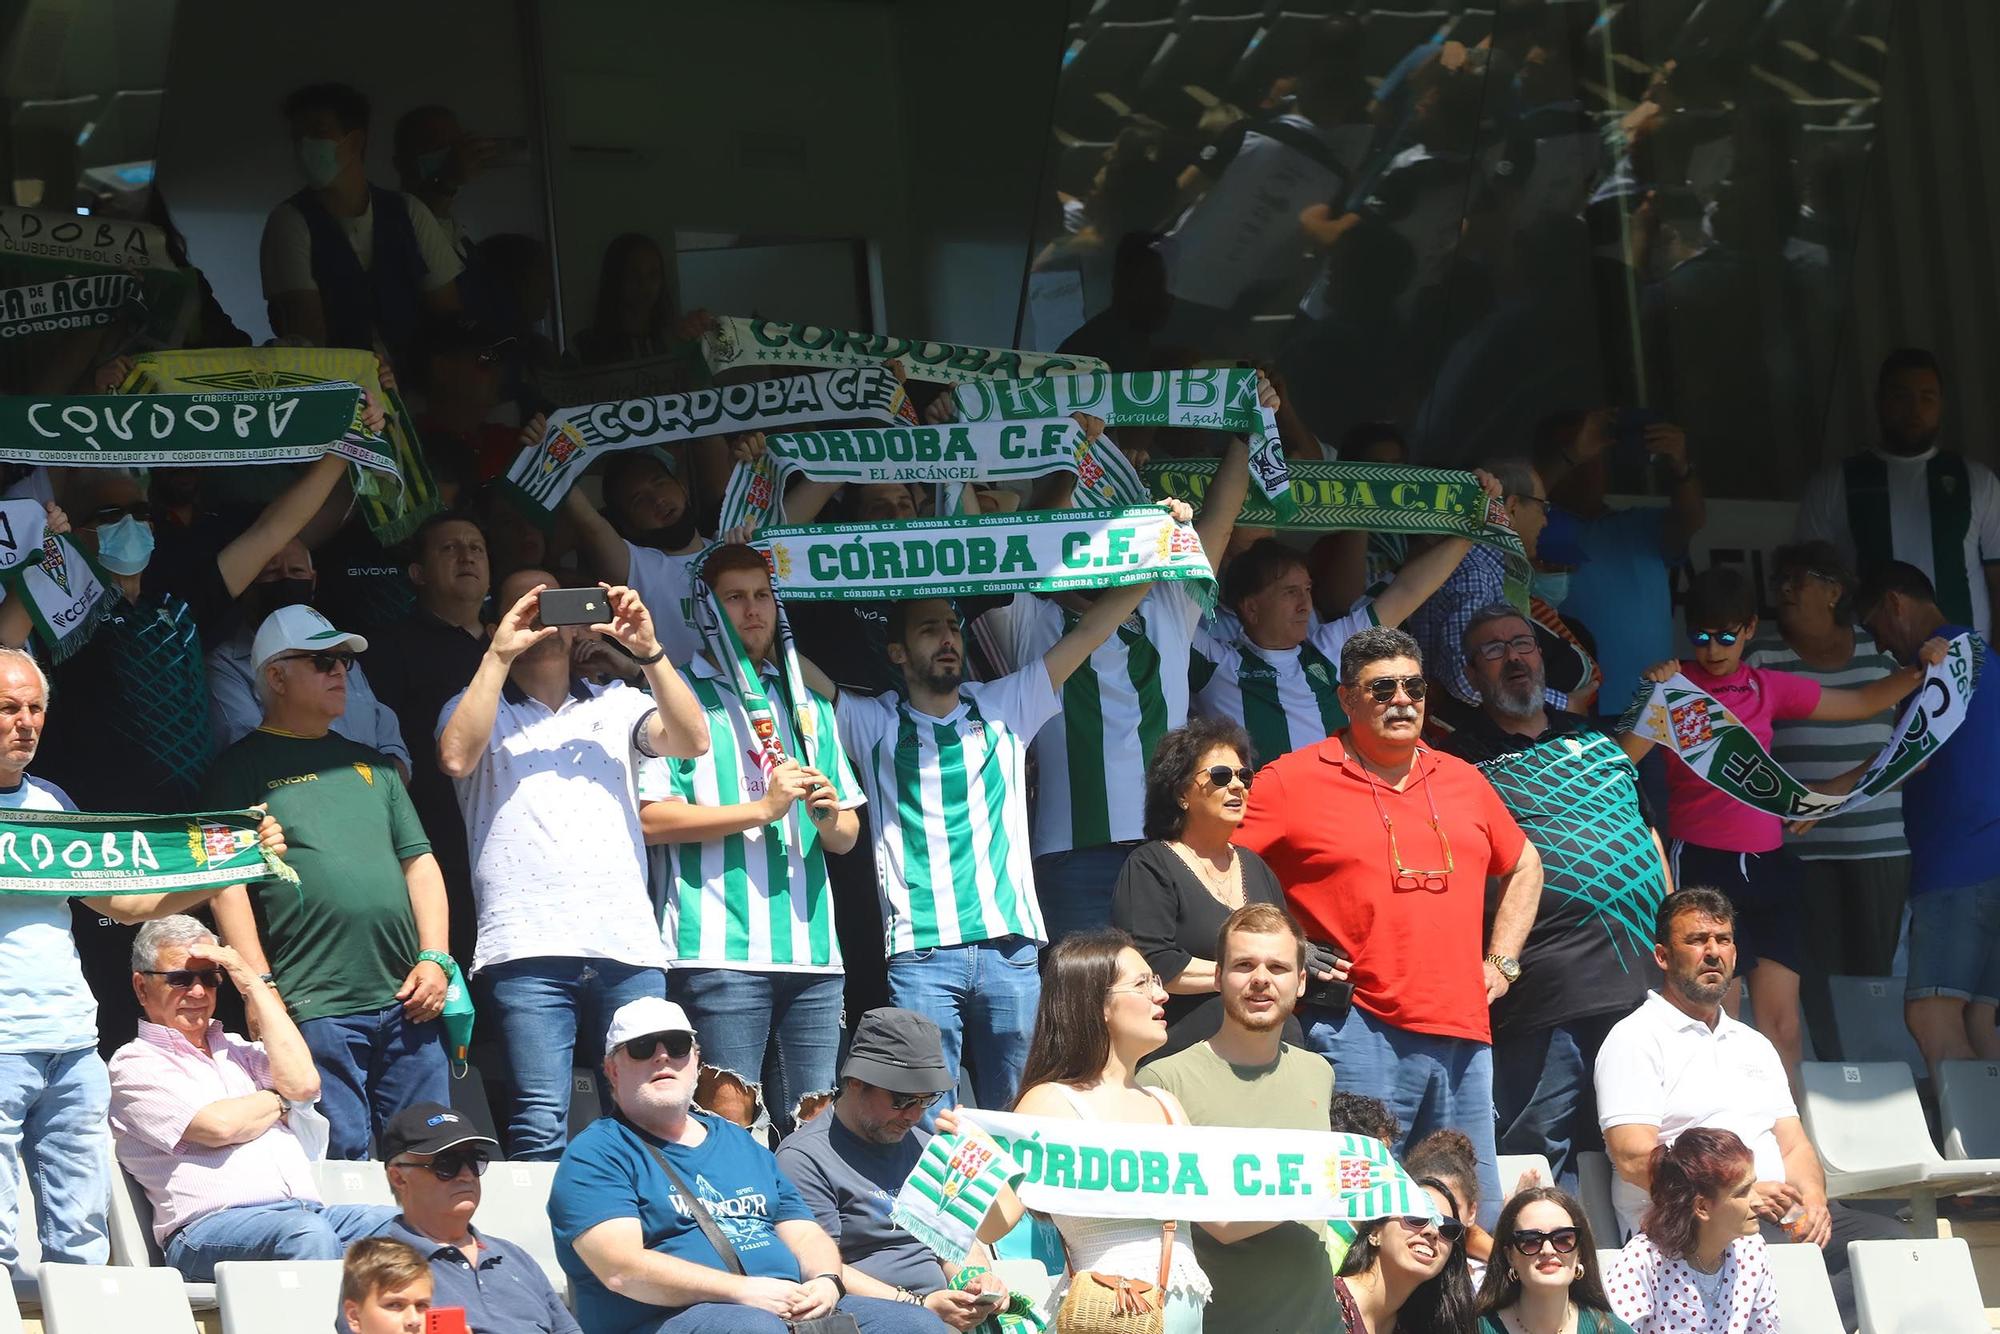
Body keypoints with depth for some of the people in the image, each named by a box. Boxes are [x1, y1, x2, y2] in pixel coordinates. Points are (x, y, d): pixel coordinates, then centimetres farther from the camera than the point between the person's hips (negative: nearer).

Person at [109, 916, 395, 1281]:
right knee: (307, 1235, -40)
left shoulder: (234, 1050, 31)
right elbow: (219, 1126, -6)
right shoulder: (135, 1064, 10)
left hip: (307, 1209, 6)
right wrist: (279, 1101, 15)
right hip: (209, 1231, -6)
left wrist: (253, 984, 16)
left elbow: (303, 1082, 9)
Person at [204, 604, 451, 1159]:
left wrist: (434, 959, 6)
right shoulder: (244, 767, 5)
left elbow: (419, 862, 21)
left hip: (405, 1006, 5)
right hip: (315, 1009, -5)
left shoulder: (370, 764, 22)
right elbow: (228, 885, -3)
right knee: (343, 1157, -9)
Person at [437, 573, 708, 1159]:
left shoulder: (615, 706, 21)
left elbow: (692, 741, 3)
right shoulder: (477, 708, 15)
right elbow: (456, 757, -7)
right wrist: (499, 655, -7)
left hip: (628, 948, 2)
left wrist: (648, 651, -6)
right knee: (539, 1129, -12)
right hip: (528, 950, -2)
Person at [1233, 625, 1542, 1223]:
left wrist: (1501, 962, 20)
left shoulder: (1463, 781, 17)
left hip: (1463, 1033, 5)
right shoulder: (1293, 781, 1)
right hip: (1358, 1033, -5)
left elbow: (1523, 865, 32)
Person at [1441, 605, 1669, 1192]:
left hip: (1644, 981, 5)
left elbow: (1650, 840, 24)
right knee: (1541, 1151, -5)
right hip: (1547, 990, -5)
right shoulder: (1461, 760, 4)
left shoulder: (1594, 741, 20)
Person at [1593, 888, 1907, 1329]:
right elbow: (1634, 1158, -9)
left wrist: (1813, 1199, -3)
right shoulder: (1635, 1040, 4)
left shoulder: (1753, 1045, 28)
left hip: (1780, 1216, 7)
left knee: (1893, 1239, -23)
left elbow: (1794, 1144, 22)